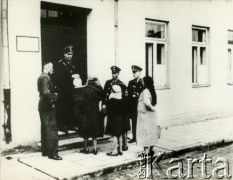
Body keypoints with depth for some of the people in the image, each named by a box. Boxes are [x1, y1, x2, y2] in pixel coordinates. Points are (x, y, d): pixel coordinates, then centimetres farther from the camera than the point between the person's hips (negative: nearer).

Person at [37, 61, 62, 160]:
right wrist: (54, 97, -12)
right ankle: (52, 153, -5)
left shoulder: (41, 77, 15)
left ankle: (45, 151, 23)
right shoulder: (45, 78, -16)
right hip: (48, 107, -10)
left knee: (45, 129, 15)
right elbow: (46, 93, -26)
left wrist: (53, 94, 9)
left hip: (43, 107, 10)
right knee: (52, 130, -7)